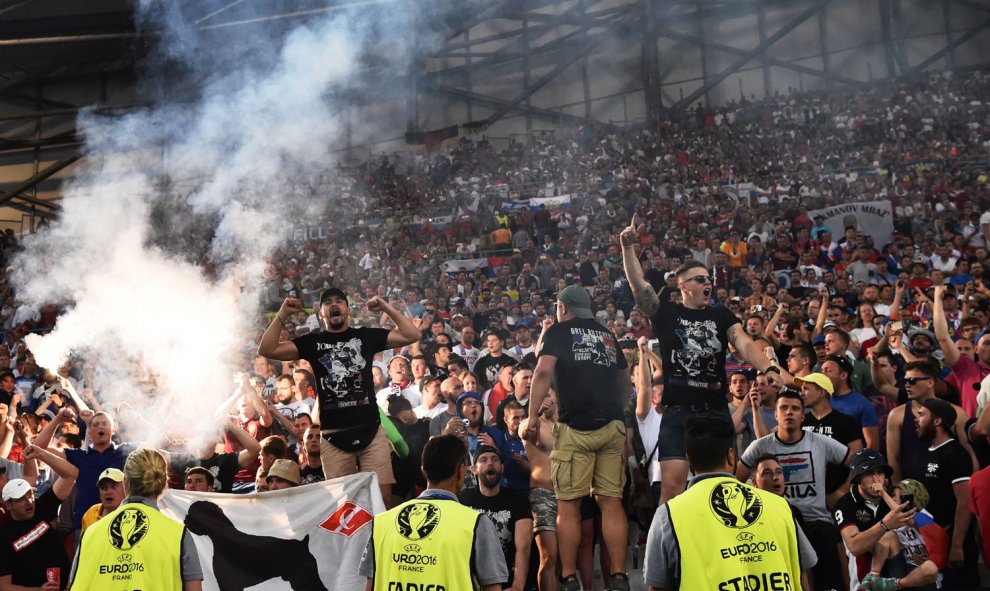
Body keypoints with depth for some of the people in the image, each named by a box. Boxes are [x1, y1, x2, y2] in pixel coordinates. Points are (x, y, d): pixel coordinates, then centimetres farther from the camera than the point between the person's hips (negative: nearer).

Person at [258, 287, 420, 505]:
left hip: (371, 430, 0)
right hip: (334, 435, 1)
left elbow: (412, 335, 2)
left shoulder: (366, 336, 8)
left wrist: (386, 308, -3)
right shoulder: (312, 342, 9)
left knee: (382, 494, -6)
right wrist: (282, 315, -4)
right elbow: (266, 350, 1)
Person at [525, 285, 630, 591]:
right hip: (613, 426, 4)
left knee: (568, 504, 1)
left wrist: (533, 416, -6)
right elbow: (626, 381, 25)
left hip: (576, 427, -4)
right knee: (611, 502, 5)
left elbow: (544, 371, -9)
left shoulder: (558, 331, 7)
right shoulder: (607, 335, 22)